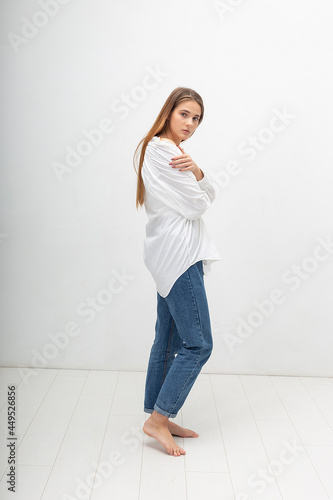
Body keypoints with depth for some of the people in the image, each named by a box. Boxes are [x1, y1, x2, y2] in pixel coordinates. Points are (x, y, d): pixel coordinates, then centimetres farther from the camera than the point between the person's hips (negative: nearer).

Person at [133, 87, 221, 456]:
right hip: (178, 253, -11)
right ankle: (158, 419, 7)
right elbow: (195, 205, -16)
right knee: (197, 344, -5)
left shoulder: (169, 150, 21)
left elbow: (209, 196, 13)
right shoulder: (161, 148, -12)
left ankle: (158, 416, 26)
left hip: (173, 255, 11)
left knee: (168, 340, 14)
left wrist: (196, 171, -7)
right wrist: (194, 179, 6)